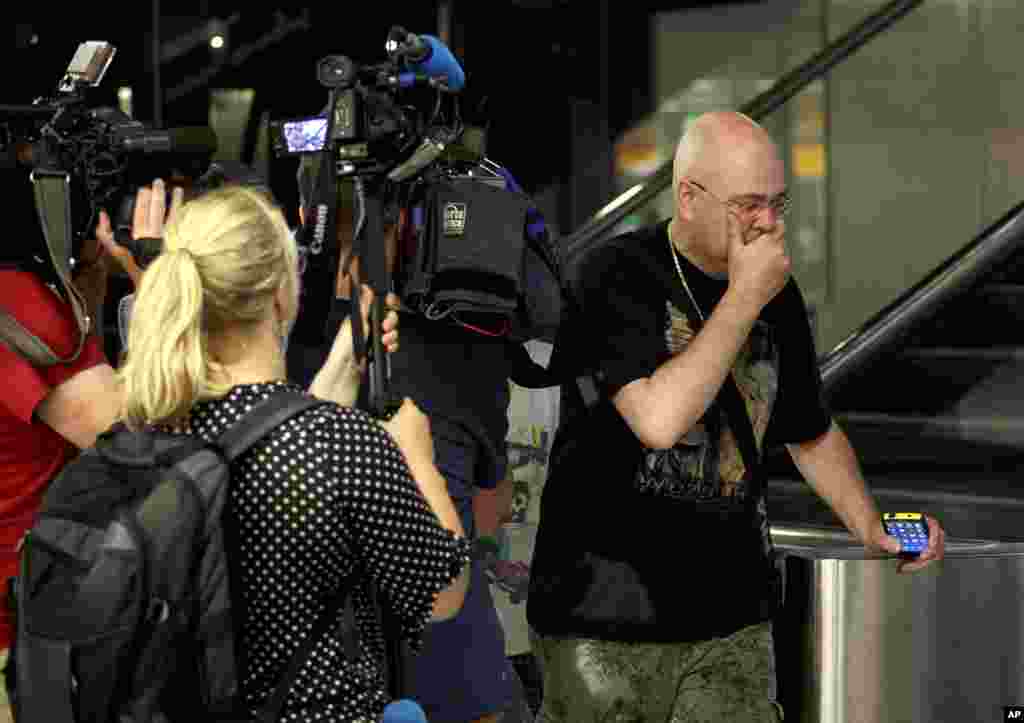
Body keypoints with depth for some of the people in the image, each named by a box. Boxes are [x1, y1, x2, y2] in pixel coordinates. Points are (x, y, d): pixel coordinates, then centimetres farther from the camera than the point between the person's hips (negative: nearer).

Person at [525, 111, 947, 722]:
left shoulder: (778, 293, 8)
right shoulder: (618, 276, -11)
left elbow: (812, 432, 23)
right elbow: (659, 420, -26)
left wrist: (871, 528, 6)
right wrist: (744, 299, -19)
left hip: (734, 621, 5)